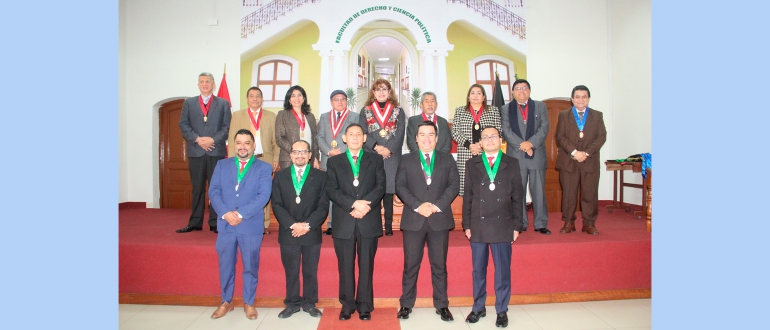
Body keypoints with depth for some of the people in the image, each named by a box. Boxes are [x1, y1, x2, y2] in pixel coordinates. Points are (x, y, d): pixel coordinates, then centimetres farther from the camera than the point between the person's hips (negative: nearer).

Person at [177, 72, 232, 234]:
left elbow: (227, 127, 2)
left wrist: (213, 140, -11)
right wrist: (197, 139, -9)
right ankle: (195, 223, 12)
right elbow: (183, 125, 6)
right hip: (195, 152, 2)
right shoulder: (188, 103, 14)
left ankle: (215, 223, 5)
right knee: (197, 188, 6)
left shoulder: (223, 104, 10)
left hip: (217, 151, -1)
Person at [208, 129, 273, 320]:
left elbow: (263, 196, -10)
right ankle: (226, 302, 29)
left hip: (251, 226, -2)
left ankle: (249, 303, 24)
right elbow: (213, 191, 1)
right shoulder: (222, 165, 11)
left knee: (250, 266, 8)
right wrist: (225, 213, -14)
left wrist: (240, 213, -18)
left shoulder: (264, 168, 1)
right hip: (225, 224, 3)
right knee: (225, 265, 12)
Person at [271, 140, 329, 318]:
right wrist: (292, 225, -11)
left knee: (310, 271, 8)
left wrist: (307, 225, -13)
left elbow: (323, 205, -2)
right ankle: (292, 303, 23)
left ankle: (309, 303, 23)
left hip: (312, 233, -1)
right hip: (288, 233, 1)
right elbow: (277, 205, 0)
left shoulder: (320, 176, 4)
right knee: (291, 272, 9)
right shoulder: (280, 176, 7)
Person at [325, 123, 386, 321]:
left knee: (366, 265, 5)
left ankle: (365, 306, 16)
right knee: (345, 266, 6)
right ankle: (347, 305, 19)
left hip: (369, 221, 0)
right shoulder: (334, 162, 10)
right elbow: (331, 190, -1)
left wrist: (365, 204, -15)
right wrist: (353, 204, -15)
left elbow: (380, 186, 0)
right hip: (343, 222, 0)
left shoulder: (375, 160, 11)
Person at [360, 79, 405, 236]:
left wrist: (388, 149, -12)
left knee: (388, 192, 1)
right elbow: (363, 133, 1)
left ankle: (388, 226, 9)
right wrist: (376, 147, -13)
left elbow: (400, 133, 1)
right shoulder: (365, 111, 10)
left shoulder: (398, 111, 11)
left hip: (392, 157, 0)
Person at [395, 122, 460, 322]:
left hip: (440, 219, 1)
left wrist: (437, 205, -13)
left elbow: (454, 185, 0)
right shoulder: (406, 160, 9)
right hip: (413, 219, 0)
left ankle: (442, 305, 19)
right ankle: (406, 304, 18)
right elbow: (400, 186, -1)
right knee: (411, 265, 6)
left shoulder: (447, 159, 10)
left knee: (439, 265, 8)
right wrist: (418, 205, -14)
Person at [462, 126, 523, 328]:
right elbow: (467, 196, 5)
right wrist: (466, 224, 1)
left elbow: (517, 196, 3)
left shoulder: (512, 164, 5)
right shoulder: (472, 164, 7)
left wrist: (517, 225, -1)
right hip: (477, 226, 1)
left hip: (503, 226, -1)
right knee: (478, 270, 10)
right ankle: (478, 307, 25)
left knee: (503, 270, 7)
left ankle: (502, 310, 22)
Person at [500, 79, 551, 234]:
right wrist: (522, 145, -13)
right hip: (515, 156, 0)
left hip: (537, 155, 1)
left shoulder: (540, 106, 12)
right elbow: (506, 131, -2)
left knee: (539, 191, 2)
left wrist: (531, 143, -14)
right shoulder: (506, 109, 9)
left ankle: (540, 224, 10)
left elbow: (544, 127, 0)